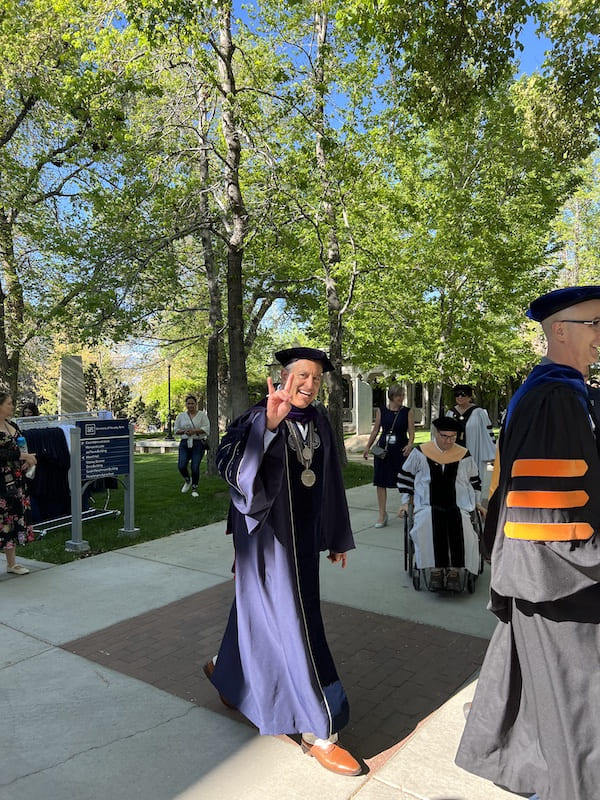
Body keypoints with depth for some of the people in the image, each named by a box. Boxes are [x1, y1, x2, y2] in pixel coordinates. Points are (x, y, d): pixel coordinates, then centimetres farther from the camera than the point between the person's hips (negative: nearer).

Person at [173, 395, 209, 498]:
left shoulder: (202, 415, 3)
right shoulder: (181, 416, 11)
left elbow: (206, 428, -6)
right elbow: (176, 430, 12)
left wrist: (194, 431, -17)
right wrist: (184, 431, -8)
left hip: (198, 444, -2)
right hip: (185, 443, 2)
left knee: (195, 467, -5)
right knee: (181, 466, -10)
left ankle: (195, 488, 13)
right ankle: (187, 481, 21)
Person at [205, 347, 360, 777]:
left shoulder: (320, 424, 3)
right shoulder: (257, 419, -14)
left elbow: (331, 484, 10)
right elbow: (229, 461, -32)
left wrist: (337, 538, 15)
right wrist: (270, 424, -45)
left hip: (302, 535, 7)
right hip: (267, 535, -7)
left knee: (259, 609, 23)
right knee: (292, 622, -2)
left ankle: (227, 670, 49)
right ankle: (319, 731, 12)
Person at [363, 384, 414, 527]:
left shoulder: (408, 412, 0)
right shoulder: (381, 411, 4)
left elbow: (411, 432, -3)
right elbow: (375, 430, 10)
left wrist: (410, 444, -21)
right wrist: (367, 447, 5)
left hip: (401, 450, -1)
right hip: (383, 449, 2)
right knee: (381, 482, 2)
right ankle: (382, 514, 12)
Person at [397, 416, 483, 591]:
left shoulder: (464, 455, 11)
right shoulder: (420, 453, 7)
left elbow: (474, 480, 26)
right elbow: (405, 476, 16)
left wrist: (477, 503, 25)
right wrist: (405, 502, 11)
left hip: (458, 506, 1)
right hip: (428, 506, -1)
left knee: (461, 528, -32)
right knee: (426, 526, -34)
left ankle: (454, 571, -24)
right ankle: (435, 570, -25)